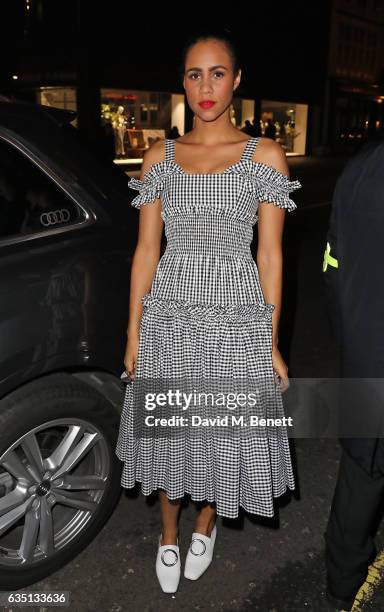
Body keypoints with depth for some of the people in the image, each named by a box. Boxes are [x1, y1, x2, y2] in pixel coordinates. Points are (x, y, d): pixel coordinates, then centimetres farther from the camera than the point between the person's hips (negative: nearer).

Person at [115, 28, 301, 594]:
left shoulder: (265, 155, -1)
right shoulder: (160, 156, 5)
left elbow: (270, 254, -1)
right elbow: (146, 250, 5)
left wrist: (272, 342, -2)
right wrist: (134, 332, 3)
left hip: (237, 319, -1)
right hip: (169, 317, 2)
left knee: (226, 432, 11)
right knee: (168, 431, 13)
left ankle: (206, 524, 43)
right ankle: (169, 534, 40)